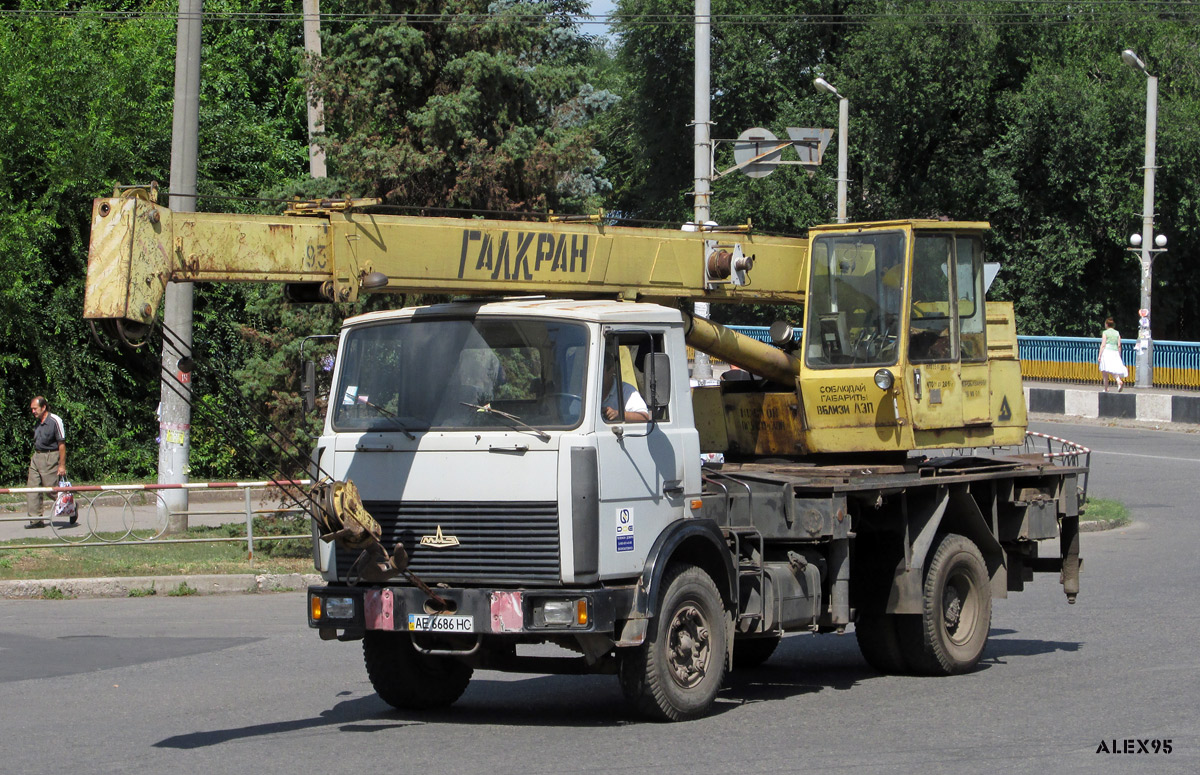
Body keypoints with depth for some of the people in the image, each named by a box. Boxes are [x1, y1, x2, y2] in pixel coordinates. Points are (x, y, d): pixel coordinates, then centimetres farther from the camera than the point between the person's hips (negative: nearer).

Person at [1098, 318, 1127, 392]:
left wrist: (1099, 356, -7)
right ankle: (1119, 381, -23)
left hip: (1107, 352, -5)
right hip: (1115, 352, 5)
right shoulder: (1117, 333, 11)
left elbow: (1103, 345, -8)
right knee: (1113, 370, 6)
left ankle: (1106, 389, 3)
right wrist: (1119, 356, 15)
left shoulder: (1105, 333, -2)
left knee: (1105, 372, 2)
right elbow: (1119, 345, 8)